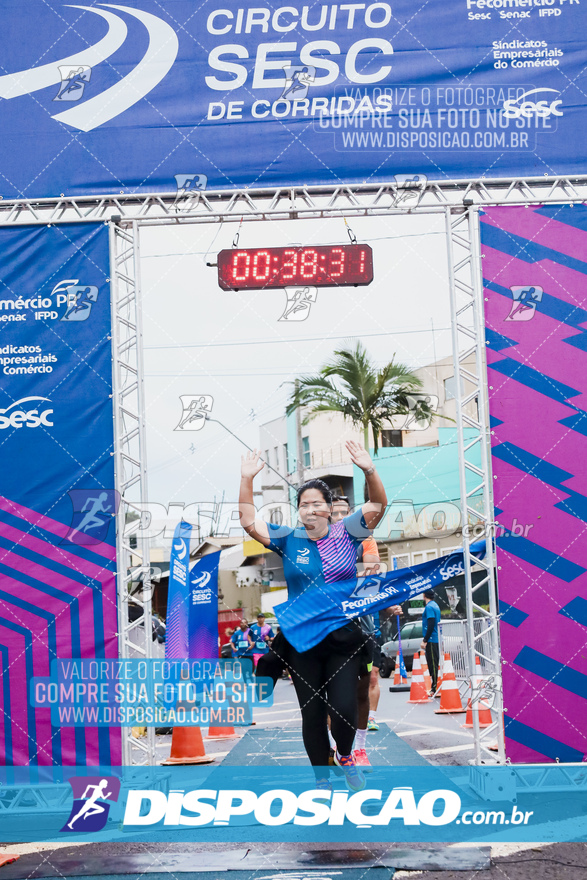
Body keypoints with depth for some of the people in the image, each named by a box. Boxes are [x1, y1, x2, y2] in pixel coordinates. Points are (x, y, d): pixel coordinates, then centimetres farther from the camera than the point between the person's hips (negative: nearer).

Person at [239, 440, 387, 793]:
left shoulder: (346, 533, 1)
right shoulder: (288, 539, 3)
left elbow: (378, 504, -9)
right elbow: (249, 522, -2)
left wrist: (369, 470, -26)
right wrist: (247, 480, -13)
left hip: (344, 637, -1)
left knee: (344, 708, -9)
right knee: (312, 713, 7)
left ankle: (345, 755, 24)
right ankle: (322, 776, 27)